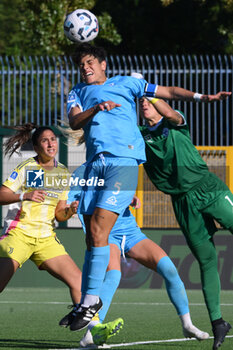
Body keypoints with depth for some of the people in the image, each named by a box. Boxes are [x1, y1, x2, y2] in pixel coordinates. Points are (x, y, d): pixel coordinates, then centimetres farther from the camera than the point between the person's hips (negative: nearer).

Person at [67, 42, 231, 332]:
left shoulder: (124, 83, 17)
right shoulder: (78, 92, 24)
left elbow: (168, 92, 17)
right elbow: (74, 121, 5)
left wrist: (202, 97, 6)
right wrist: (96, 109, -14)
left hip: (123, 161, -4)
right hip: (94, 164, 4)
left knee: (98, 229, -17)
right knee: (92, 235, -2)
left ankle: (92, 299, -17)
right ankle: (87, 302, 2)